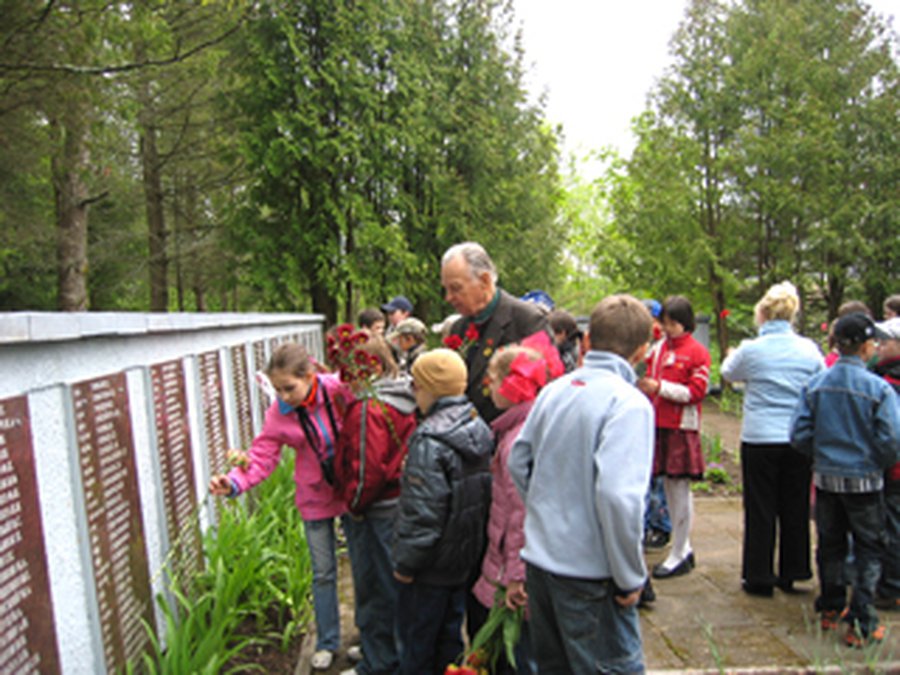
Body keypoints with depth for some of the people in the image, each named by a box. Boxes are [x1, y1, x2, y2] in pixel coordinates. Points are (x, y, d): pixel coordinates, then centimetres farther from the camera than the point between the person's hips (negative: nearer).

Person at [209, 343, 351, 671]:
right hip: (315, 497, 1)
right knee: (323, 572, 12)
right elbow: (262, 457, -15)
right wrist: (234, 482, -33)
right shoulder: (279, 413, -13)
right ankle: (327, 642, 33)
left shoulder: (339, 390, -20)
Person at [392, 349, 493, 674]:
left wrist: (405, 562, -12)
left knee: (417, 642, 11)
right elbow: (485, 492, 10)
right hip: (467, 555, 8)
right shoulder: (479, 428, 1)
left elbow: (422, 511, -25)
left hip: (433, 564, -8)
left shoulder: (430, 440, -25)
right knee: (449, 638, 23)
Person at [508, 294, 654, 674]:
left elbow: (518, 462, 9)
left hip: (538, 558, 7)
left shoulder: (553, 390, 2)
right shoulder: (629, 404, -17)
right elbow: (618, 496, -26)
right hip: (589, 572, -6)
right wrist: (630, 578, -15)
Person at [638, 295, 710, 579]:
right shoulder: (659, 348, 11)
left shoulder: (697, 352, -5)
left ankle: (678, 556, 10)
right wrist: (645, 384, -2)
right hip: (659, 425, 6)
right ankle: (684, 547, 27)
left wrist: (660, 387, -17)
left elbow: (697, 391, -11)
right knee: (669, 487, 12)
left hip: (682, 428, -6)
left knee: (680, 489, 0)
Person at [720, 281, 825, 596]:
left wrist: (732, 354, 30)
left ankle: (759, 577, 14)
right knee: (795, 507, 15)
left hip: (760, 440, -3)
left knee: (760, 509, 6)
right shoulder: (809, 349, -1)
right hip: (800, 440, 3)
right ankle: (792, 573, 26)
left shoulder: (751, 349, -10)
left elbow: (728, 373, 9)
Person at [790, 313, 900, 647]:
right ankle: (861, 625, 11)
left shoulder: (815, 385, -6)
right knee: (868, 550, 10)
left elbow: (799, 434, -5)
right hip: (863, 481, -3)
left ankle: (831, 610, 32)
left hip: (826, 478, 3)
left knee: (830, 544, 18)